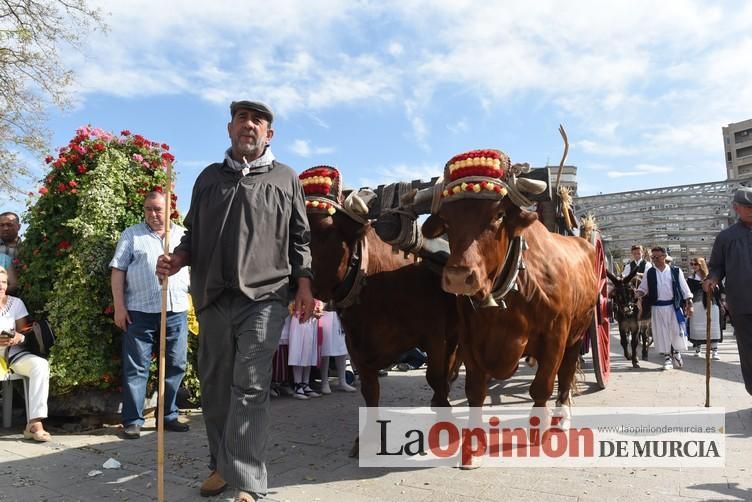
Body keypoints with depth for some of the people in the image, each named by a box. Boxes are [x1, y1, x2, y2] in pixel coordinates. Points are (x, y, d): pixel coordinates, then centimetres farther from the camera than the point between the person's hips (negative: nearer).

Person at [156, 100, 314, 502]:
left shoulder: (285, 178, 11)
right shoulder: (209, 177, 17)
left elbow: (299, 238, 9)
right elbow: (193, 233, 18)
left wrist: (303, 283, -1)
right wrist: (177, 259, -2)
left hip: (264, 297, -3)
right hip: (213, 298, 4)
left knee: (250, 388, -8)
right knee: (215, 385, 10)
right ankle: (221, 465, 26)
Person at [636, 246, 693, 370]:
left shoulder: (675, 271, 1)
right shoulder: (649, 273, 4)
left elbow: (684, 288, 3)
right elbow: (642, 289, 8)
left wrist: (689, 305, -1)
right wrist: (636, 294, -14)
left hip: (673, 306, -1)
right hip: (657, 308, 1)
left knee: (677, 331, 1)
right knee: (662, 333, 2)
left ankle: (676, 352, 29)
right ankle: (667, 358, 15)